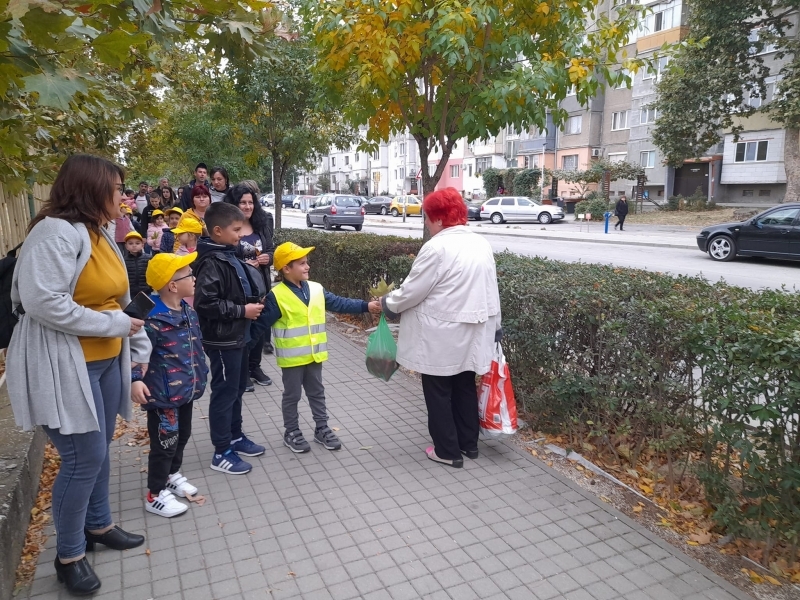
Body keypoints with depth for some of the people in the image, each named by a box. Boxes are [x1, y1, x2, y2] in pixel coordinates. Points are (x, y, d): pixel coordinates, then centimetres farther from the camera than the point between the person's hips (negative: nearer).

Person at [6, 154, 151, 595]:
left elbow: (118, 301, 14)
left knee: (98, 452, 19)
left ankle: (98, 525, 39)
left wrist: (138, 345, 9)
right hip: (66, 366, -9)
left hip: (105, 361, 9)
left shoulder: (100, 235, 12)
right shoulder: (57, 233, -18)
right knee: (84, 458, -1)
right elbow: (43, 303, -27)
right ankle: (68, 556, 19)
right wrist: (114, 324, -20)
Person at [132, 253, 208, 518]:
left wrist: (201, 374, 21)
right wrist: (135, 379, -33)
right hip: (163, 394, -9)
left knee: (182, 435, 23)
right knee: (164, 443, 3)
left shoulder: (188, 312, 5)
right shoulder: (153, 319, -23)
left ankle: (172, 475, 44)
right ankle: (155, 495, 20)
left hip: (186, 389, 9)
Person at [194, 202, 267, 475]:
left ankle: (235, 437, 35)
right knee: (225, 392, 0)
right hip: (222, 339, -9)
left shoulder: (229, 256, 9)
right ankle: (221, 453, 13)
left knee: (237, 388, 19)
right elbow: (204, 303, -27)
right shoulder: (212, 262, -20)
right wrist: (242, 311, -21)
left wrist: (253, 304, 6)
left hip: (237, 336, 10)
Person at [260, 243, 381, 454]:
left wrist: (366, 306, -5)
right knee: (292, 395, 10)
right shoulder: (276, 296, -14)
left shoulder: (316, 289, 1)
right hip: (292, 357, -5)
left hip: (314, 354, 5)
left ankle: (322, 429, 30)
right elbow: (263, 322, -14)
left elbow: (339, 304, 1)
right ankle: (291, 433, 26)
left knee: (317, 392, 17)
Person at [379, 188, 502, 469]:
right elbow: (491, 290, 13)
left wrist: (388, 303, 4)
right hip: (471, 333, 8)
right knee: (465, 388, 19)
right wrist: (494, 325, 21)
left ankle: (448, 451, 18)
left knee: (439, 393, 7)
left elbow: (412, 290, -14)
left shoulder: (438, 247, -19)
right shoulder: (482, 244, 6)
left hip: (440, 337, -8)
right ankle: (469, 443, 32)